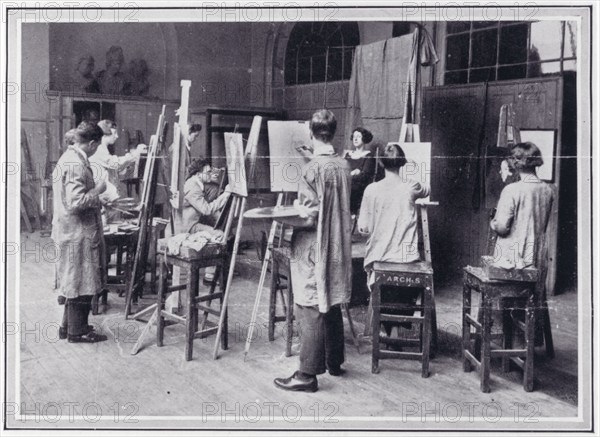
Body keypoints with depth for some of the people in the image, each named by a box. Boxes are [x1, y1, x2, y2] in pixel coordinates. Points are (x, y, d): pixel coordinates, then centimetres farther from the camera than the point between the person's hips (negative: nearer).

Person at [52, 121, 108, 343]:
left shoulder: (67, 158, 12)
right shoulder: (76, 165, -21)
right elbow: (76, 202, -27)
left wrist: (95, 197, 18)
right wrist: (97, 191, -15)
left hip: (69, 231, 10)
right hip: (79, 234, -10)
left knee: (74, 282, 19)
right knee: (81, 283, 1)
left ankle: (69, 326, 28)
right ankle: (77, 331, 11)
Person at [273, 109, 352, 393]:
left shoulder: (313, 168, -17)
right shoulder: (344, 165, 5)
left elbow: (309, 216, -18)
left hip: (313, 249, -7)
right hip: (338, 245, 7)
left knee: (311, 310, -3)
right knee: (332, 304, 17)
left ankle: (307, 375, 1)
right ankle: (334, 362, 29)